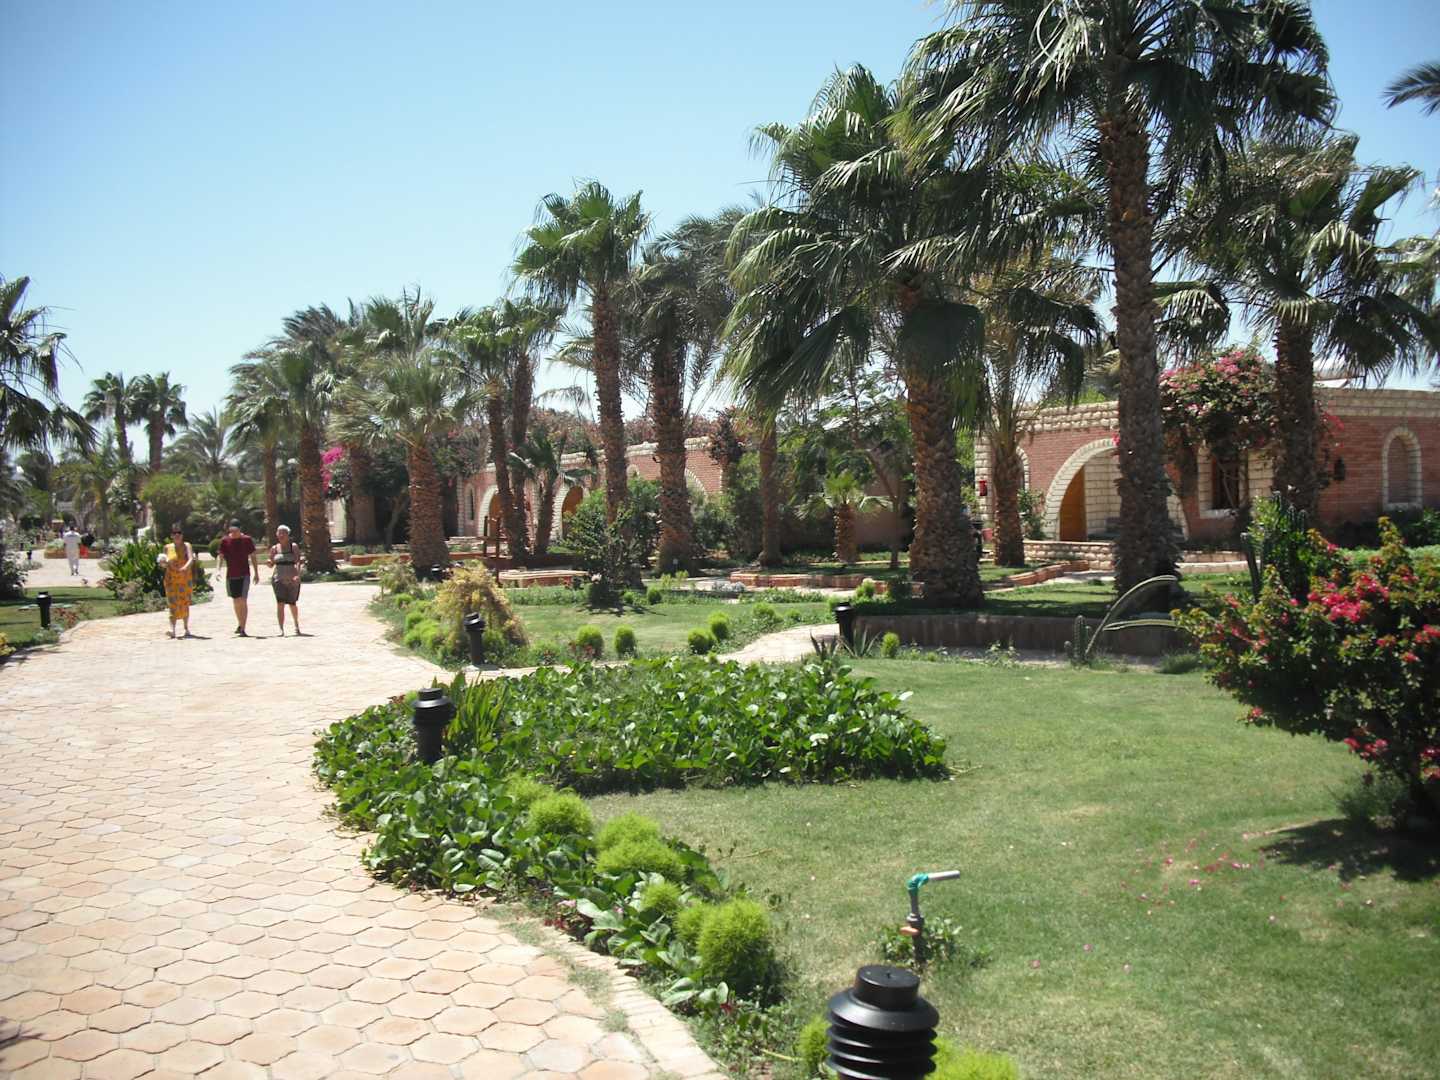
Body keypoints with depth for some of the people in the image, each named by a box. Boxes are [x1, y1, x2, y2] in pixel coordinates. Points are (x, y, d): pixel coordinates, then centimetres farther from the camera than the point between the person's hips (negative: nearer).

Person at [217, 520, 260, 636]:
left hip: (244, 574, -3)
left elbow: (253, 557, 4)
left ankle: (243, 629, -14)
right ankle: (240, 624, 35)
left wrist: (256, 573, 4)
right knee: (236, 601, 15)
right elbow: (221, 557, 3)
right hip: (231, 575, 3)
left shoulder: (247, 540, -2)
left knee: (243, 601, -13)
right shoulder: (225, 541, 2)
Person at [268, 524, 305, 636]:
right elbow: (271, 564, 13)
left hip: (292, 579, -1)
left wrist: (297, 574, -23)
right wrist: (269, 562, -11)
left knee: (292, 604, 11)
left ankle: (296, 625, 36)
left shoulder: (294, 546, 1)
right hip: (278, 579, 1)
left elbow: (298, 561, -8)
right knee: (280, 603, -13)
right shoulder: (274, 548, 8)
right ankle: (281, 629, -14)